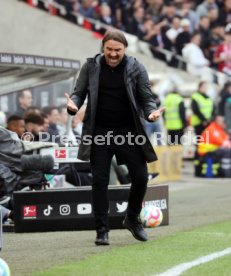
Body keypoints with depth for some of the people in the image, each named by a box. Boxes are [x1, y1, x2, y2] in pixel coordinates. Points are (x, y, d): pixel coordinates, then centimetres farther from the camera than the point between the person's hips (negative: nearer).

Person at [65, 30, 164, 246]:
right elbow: (79, 92, 7)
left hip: (128, 131, 0)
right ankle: (102, 230, 8)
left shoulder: (136, 68, -1)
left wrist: (151, 112, -20)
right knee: (99, 182, 0)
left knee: (140, 178, 1)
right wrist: (73, 104, -16)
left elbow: (146, 98, 2)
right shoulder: (91, 67, 0)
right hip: (99, 132, 0)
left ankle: (132, 219, 25)